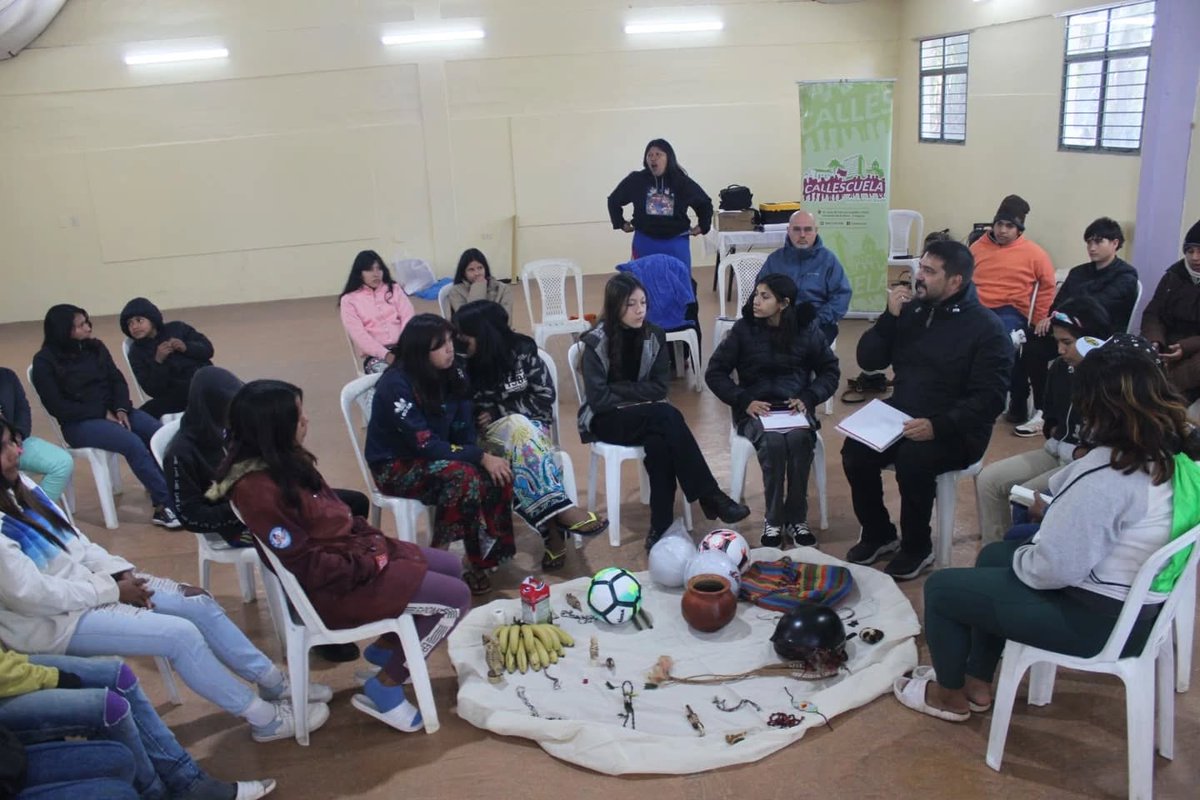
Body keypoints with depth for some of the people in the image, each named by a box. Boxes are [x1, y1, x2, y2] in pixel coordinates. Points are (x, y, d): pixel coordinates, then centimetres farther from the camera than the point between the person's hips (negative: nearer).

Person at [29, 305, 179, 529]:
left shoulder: (95, 347, 12)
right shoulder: (45, 361, -3)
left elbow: (117, 380, 9)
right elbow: (57, 406, -9)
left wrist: (121, 409, -11)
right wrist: (102, 413, -14)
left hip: (113, 411, 5)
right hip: (79, 422, -5)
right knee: (133, 443, -32)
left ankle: (174, 492, -27)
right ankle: (166, 504, -29)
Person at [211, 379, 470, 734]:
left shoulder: (286, 461, 1)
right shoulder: (258, 489, -27)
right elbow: (306, 565, -25)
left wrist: (374, 539, -2)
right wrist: (369, 566, -16)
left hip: (353, 551, 10)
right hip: (331, 587, -10)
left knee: (452, 566, 15)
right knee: (456, 598, -11)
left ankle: (386, 648, 24)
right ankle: (383, 689, 0)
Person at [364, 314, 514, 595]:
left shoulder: (452, 373, -4)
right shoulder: (396, 385, -24)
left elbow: (464, 429, -1)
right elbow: (427, 445, -28)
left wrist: (482, 456, -21)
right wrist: (481, 457, -31)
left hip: (437, 456, 6)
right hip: (396, 466, -6)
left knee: (497, 475, -20)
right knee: (463, 476, -33)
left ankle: (488, 553, -9)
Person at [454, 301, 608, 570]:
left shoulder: (522, 351, -5)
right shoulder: (464, 363, -1)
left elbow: (544, 396, -6)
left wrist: (497, 413, -11)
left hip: (532, 425, 0)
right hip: (491, 435, 0)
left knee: (522, 440, -36)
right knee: (518, 427, -34)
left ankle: (553, 531, -38)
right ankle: (562, 512, -43)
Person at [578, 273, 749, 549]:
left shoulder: (654, 336, 0)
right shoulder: (596, 342, -12)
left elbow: (659, 388, -2)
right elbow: (598, 398, -17)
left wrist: (620, 390, -13)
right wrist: (638, 396, -15)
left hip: (647, 418, 4)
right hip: (606, 420, -3)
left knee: (659, 443, -35)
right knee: (667, 415, -33)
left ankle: (661, 526, -30)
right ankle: (710, 496, -30)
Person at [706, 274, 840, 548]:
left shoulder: (807, 329, 2)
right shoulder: (744, 329, -1)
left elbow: (830, 370, 10)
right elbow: (715, 372, 1)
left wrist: (808, 397, -9)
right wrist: (744, 400, -13)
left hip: (795, 407, 1)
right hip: (755, 409, -1)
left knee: (799, 439, -33)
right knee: (773, 442, -33)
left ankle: (796, 518, -16)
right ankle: (773, 519, -16)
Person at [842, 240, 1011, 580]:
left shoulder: (986, 328, -11)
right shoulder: (912, 310, 5)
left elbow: (989, 399, -16)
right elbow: (867, 360, 5)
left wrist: (938, 425, -30)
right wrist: (889, 317, -10)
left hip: (955, 429, -5)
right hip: (902, 414, 5)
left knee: (912, 459, -33)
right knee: (855, 449, -19)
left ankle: (917, 547, -7)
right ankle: (878, 535, 4)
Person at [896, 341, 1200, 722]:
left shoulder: (1105, 474, -33)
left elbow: (1054, 568, -26)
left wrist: (1020, 558, -8)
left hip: (1099, 617, -9)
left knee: (941, 588, 4)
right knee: (993, 555, 26)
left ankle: (950, 695, 30)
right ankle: (977, 683, 36)